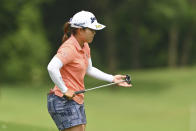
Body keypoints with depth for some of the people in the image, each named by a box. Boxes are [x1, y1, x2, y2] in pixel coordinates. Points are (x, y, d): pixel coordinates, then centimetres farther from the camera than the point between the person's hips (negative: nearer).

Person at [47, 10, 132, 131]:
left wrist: (112, 78, 22)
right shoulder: (69, 48, -18)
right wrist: (64, 91, -26)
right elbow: (52, 68, -31)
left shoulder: (85, 47, 12)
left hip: (77, 102, 9)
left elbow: (89, 69, 27)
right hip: (64, 102, -9)